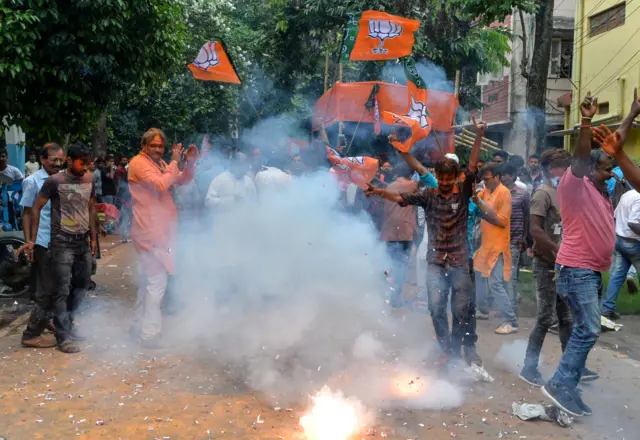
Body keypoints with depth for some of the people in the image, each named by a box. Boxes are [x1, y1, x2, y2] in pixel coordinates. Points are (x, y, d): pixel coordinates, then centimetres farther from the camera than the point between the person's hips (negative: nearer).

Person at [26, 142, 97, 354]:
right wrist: (32, 239, -8)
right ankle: (63, 336, 6)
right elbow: (36, 208, -6)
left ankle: (67, 323, 33)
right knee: (61, 291, -2)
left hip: (83, 242, 6)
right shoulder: (55, 181, -11)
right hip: (62, 243, -6)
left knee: (82, 285, 15)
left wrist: (93, 238, 15)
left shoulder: (89, 180, 5)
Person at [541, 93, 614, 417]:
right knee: (588, 329, -13)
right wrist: (586, 121, -39)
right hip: (577, 269, -10)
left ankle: (569, 384, 18)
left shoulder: (599, 189, 14)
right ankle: (560, 385, -9)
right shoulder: (574, 184, -9)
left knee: (585, 329, 11)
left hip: (593, 270, 10)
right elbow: (580, 156, -26)